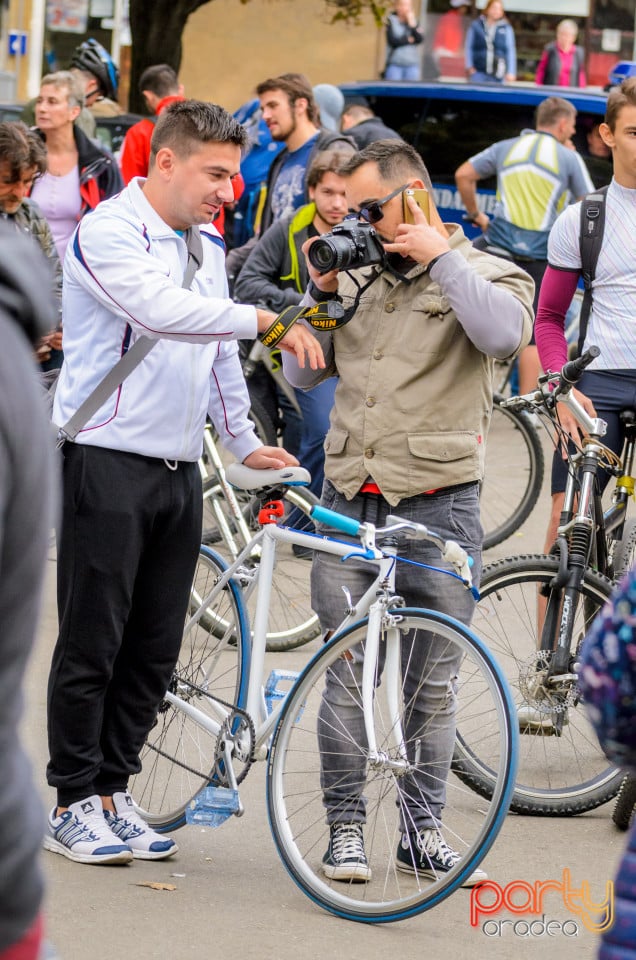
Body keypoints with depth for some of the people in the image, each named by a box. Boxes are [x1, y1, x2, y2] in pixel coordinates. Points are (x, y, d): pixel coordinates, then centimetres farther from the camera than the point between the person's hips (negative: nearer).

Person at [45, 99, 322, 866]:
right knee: (92, 642, -2)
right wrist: (264, 320, -31)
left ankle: (113, 790, 17)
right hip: (106, 462, -8)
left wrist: (243, 443, 23)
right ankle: (75, 802, 6)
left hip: (178, 468, 8)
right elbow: (162, 311, -27)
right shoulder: (108, 233, -10)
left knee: (154, 648, 8)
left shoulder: (206, 246, 17)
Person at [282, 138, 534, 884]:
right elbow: (300, 374, 15)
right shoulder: (358, 277, 14)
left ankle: (423, 830, 15)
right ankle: (345, 826, 10)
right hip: (347, 499, 3)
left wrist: (442, 256, -15)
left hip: (437, 504, -3)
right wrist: (320, 290, 2)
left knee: (432, 681, 5)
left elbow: (504, 334, -22)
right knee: (345, 673, 2)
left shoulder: (485, 273, 2)